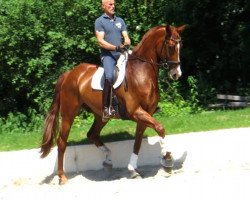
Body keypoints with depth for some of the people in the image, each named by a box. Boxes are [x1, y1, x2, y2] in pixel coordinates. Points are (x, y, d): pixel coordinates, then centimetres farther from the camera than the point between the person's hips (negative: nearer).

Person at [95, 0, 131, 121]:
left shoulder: (120, 20, 18)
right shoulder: (99, 21, 2)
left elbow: (126, 37, 12)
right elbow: (101, 42, -8)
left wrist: (126, 43, -13)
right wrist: (116, 47, -20)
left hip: (122, 54, 6)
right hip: (108, 55, -6)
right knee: (109, 76, -32)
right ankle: (106, 108, -31)